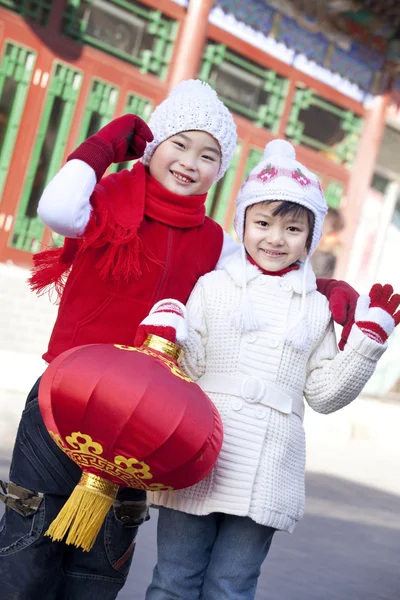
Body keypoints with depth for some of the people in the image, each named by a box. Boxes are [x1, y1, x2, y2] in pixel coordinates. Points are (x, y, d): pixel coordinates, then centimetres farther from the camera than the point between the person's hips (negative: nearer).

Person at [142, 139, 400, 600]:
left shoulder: (316, 308, 10)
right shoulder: (214, 287, 4)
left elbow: (324, 393, 9)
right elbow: (188, 368, 0)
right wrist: (169, 332, -19)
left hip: (266, 474, 1)